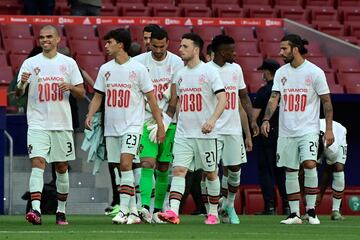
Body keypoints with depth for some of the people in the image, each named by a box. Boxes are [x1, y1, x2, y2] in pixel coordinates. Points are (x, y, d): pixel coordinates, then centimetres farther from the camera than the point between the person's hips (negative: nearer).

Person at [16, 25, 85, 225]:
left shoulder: (68, 63, 6)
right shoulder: (30, 63, 4)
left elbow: (82, 93, 8)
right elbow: (18, 93, 0)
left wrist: (70, 87, -13)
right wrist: (22, 84, -22)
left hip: (62, 124, 2)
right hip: (38, 124, -2)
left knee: (62, 167, 9)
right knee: (38, 163, -16)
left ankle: (61, 210, 22)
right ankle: (36, 210, -26)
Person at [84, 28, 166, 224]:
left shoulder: (138, 69, -4)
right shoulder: (105, 69, 9)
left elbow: (151, 99, -1)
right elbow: (98, 96, 14)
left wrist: (160, 125, -1)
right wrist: (90, 115, -4)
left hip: (132, 125, -5)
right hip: (111, 127, 5)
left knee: (126, 163, -20)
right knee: (122, 169, 7)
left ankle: (123, 210, -22)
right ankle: (133, 211, 14)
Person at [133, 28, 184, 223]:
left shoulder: (176, 63, -1)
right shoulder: (139, 62, -2)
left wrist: (165, 120, -11)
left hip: (169, 121, 1)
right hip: (146, 120, -1)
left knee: (163, 167, 5)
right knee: (147, 163, -15)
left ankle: (158, 209, 13)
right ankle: (145, 206, -24)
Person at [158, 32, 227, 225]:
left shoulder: (209, 72, -6)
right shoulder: (179, 75, 12)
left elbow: (222, 99, -14)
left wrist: (212, 120, -27)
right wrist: (177, 122, 18)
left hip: (205, 133, -5)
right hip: (183, 134, 5)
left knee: (211, 173, 6)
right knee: (178, 170, -10)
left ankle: (213, 213, 17)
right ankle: (173, 211, -20)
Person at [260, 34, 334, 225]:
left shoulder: (315, 72, -5)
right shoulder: (281, 73, 8)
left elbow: (326, 101, -2)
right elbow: (274, 98, 4)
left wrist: (329, 128, -7)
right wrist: (266, 120, -13)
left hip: (308, 129, -4)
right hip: (286, 131, 5)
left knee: (309, 164, -20)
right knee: (290, 171, 4)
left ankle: (311, 211, -9)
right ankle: (294, 214, 11)